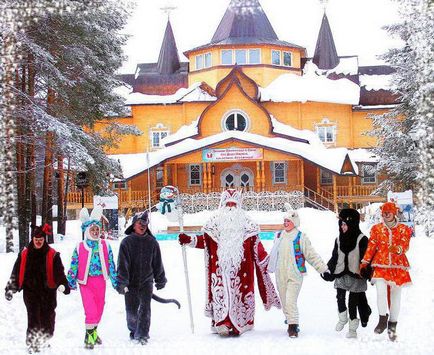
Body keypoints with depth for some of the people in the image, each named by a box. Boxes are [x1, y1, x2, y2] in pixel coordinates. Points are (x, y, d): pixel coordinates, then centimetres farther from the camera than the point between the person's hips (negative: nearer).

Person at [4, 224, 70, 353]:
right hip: (30, 292, 0)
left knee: (47, 318, 7)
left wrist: (63, 285, -22)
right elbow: (16, 273, 10)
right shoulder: (24, 254, 5)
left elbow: (59, 272, -5)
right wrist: (10, 288, 6)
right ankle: (32, 344, -3)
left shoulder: (52, 255, 0)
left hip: (48, 291, 0)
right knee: (33, 318, -8)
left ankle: (45, 341, 26)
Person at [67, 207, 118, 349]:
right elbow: (74, 265, 2)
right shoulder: (80, 247, -4)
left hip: (100, 281, 3)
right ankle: (89, 335, 4)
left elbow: (111, 264, 8)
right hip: (86, 282, -3)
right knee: (90, 310, -10)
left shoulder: (105, 246, 3)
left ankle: (93, 331, 33)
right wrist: (71, 282, 3)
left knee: (99, 309, 13)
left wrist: (115, 281, 8)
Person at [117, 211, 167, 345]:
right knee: (131, 310, 8)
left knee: (145, 308, -11)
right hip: (131, 282, -1)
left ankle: (142, 335, -8)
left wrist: (160, 280, 14)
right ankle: (133, 330, 31)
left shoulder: (152, 242, 4)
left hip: (146, 282, 1)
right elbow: (122, 264, -7)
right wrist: (122, 283, -13)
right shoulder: (127, 242, -4)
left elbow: (157, 263, 11)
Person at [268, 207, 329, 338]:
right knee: (284, 301, 13)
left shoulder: (301, 237, -4)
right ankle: (290, 320, 34)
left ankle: (293, 326, -11)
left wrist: (323, 268, -7)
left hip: (295, 275, -5)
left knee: (290, 301, -16)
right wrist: (270, 268, 32)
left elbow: (312, 255, -3)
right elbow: (273, 254, 24)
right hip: (280, 276, 5)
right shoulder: (279, 236, 11)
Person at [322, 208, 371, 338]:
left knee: (353, 301, -2)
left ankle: (353, 328, 7)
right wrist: (328, 270, 10)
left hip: (355, 275, -4)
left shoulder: (361, 239, -4)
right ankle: (342, 318, 22)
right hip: (341, 274, 4)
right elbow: (334, 257, 18)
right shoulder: (339, 239, 14)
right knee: (340, 297, -4)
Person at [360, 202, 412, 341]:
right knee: (381, 292, -21)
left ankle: (392, 325, 17)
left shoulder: (403, 229, 6)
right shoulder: (376, 229, 9)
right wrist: (364, 262, -2)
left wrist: (398, 249, -29)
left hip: (398, 266, 1)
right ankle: (383, 319, -7)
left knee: (395, 296, 5)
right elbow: (371, 246, 6)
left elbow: (405, 246, -6)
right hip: (381, 264, 0)